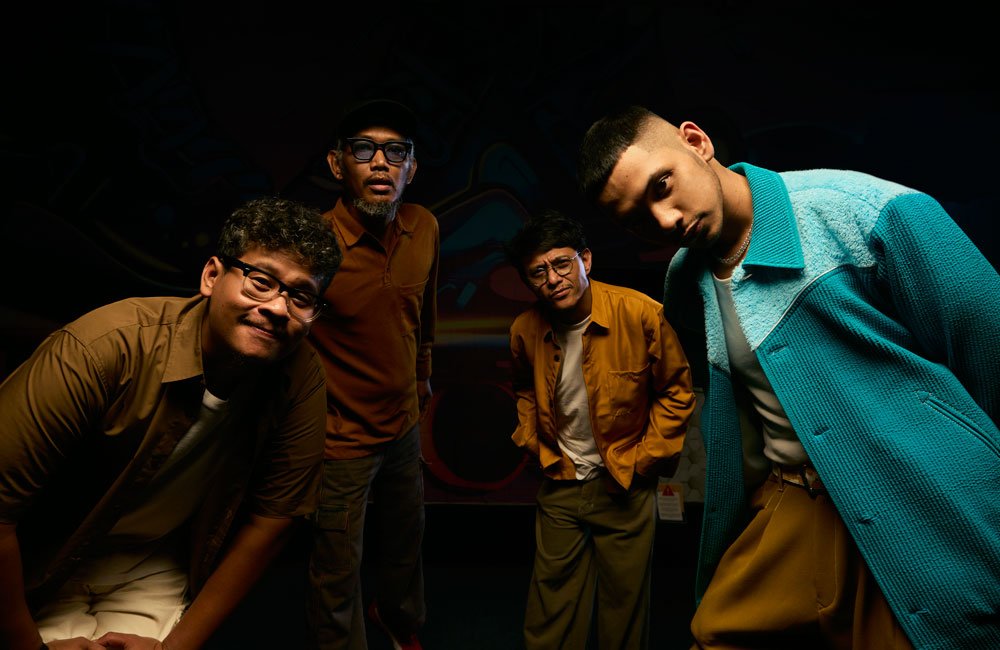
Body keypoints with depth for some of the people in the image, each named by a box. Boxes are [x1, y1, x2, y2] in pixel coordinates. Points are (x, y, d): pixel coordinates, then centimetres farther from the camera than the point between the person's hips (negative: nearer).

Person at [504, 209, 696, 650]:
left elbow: (676, 390, -5)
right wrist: (535, 446, 5)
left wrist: (645, 459, -8)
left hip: (626, 485, -2)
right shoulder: (525, 330, -6)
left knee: (625, 603, 12)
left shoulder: (642, 314, -18)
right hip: (559, 485, 3)